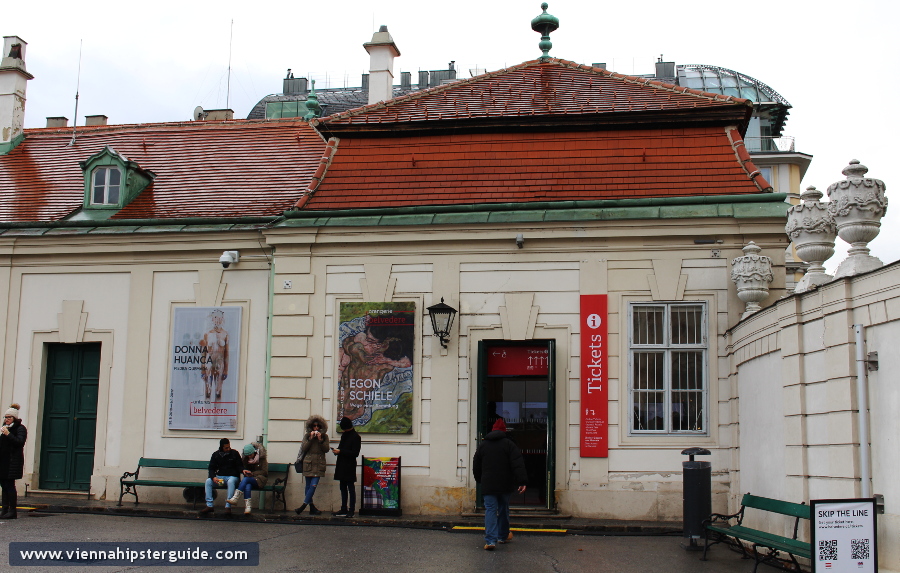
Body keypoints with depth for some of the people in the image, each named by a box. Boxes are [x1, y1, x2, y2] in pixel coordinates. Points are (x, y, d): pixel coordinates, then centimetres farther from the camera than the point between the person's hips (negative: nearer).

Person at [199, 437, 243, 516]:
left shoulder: (234, 453, 1)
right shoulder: (216, 454, 6)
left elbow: (239, 466, 1)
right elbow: (211, 468, 4)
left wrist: (242, 470, -23)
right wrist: (213, 477, -17)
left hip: (232, 476, -3)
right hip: (220, 476, 3)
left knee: (231, 482, -38)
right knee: (208, 481, -24)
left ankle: (228, 506, -37)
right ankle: (209, 506, -23)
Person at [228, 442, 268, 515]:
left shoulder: (262, 458, -1)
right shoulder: (244, 458, 12)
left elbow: (264, 471, -3)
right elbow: (242, 468, 17)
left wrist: (252, 473, -14)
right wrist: (244, 471, -8)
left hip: (259, 479, -3)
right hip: (249, 479, 3)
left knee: (246, 479, -34)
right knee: (247, 486, -36)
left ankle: (236, 498, -41)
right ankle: (247, 507, -48)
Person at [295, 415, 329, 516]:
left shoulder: (324, 436, 8)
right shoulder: (307, 435, 8)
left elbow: (326, 449, -1)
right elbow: (303, 449, -1)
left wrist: (320, 439, -11)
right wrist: (310, 438, -9)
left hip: (319, 464, -1)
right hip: (308, 463, 1)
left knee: (313, 485, -13)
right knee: (309, 486, 1)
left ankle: (303, 506, -11)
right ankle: (312, 508, 8)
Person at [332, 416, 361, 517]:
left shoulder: (356, 437, -10)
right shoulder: (344, 435, 14)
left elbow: (355, 453, -15)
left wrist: (340, 451, -19)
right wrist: (337, 450, 2)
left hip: (350, 466, -8)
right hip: (342, 465, 8)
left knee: (351, 488, -5)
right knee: (343, 487, 10)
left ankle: (351, 510, -2)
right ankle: (344, 509, 16)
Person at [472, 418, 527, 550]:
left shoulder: (483, 445, 7)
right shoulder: (509, 444, -1)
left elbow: (476, 466, 14)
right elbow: (518, 464, -12)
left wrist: (480, 480, 29)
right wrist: (522, 481, -14)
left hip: (488, 485, 0)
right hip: (505, 485, 0)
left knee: (490, 510, -3)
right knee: (503, 509, 17)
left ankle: (490, 540, -17)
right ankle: (503, 536, 31)